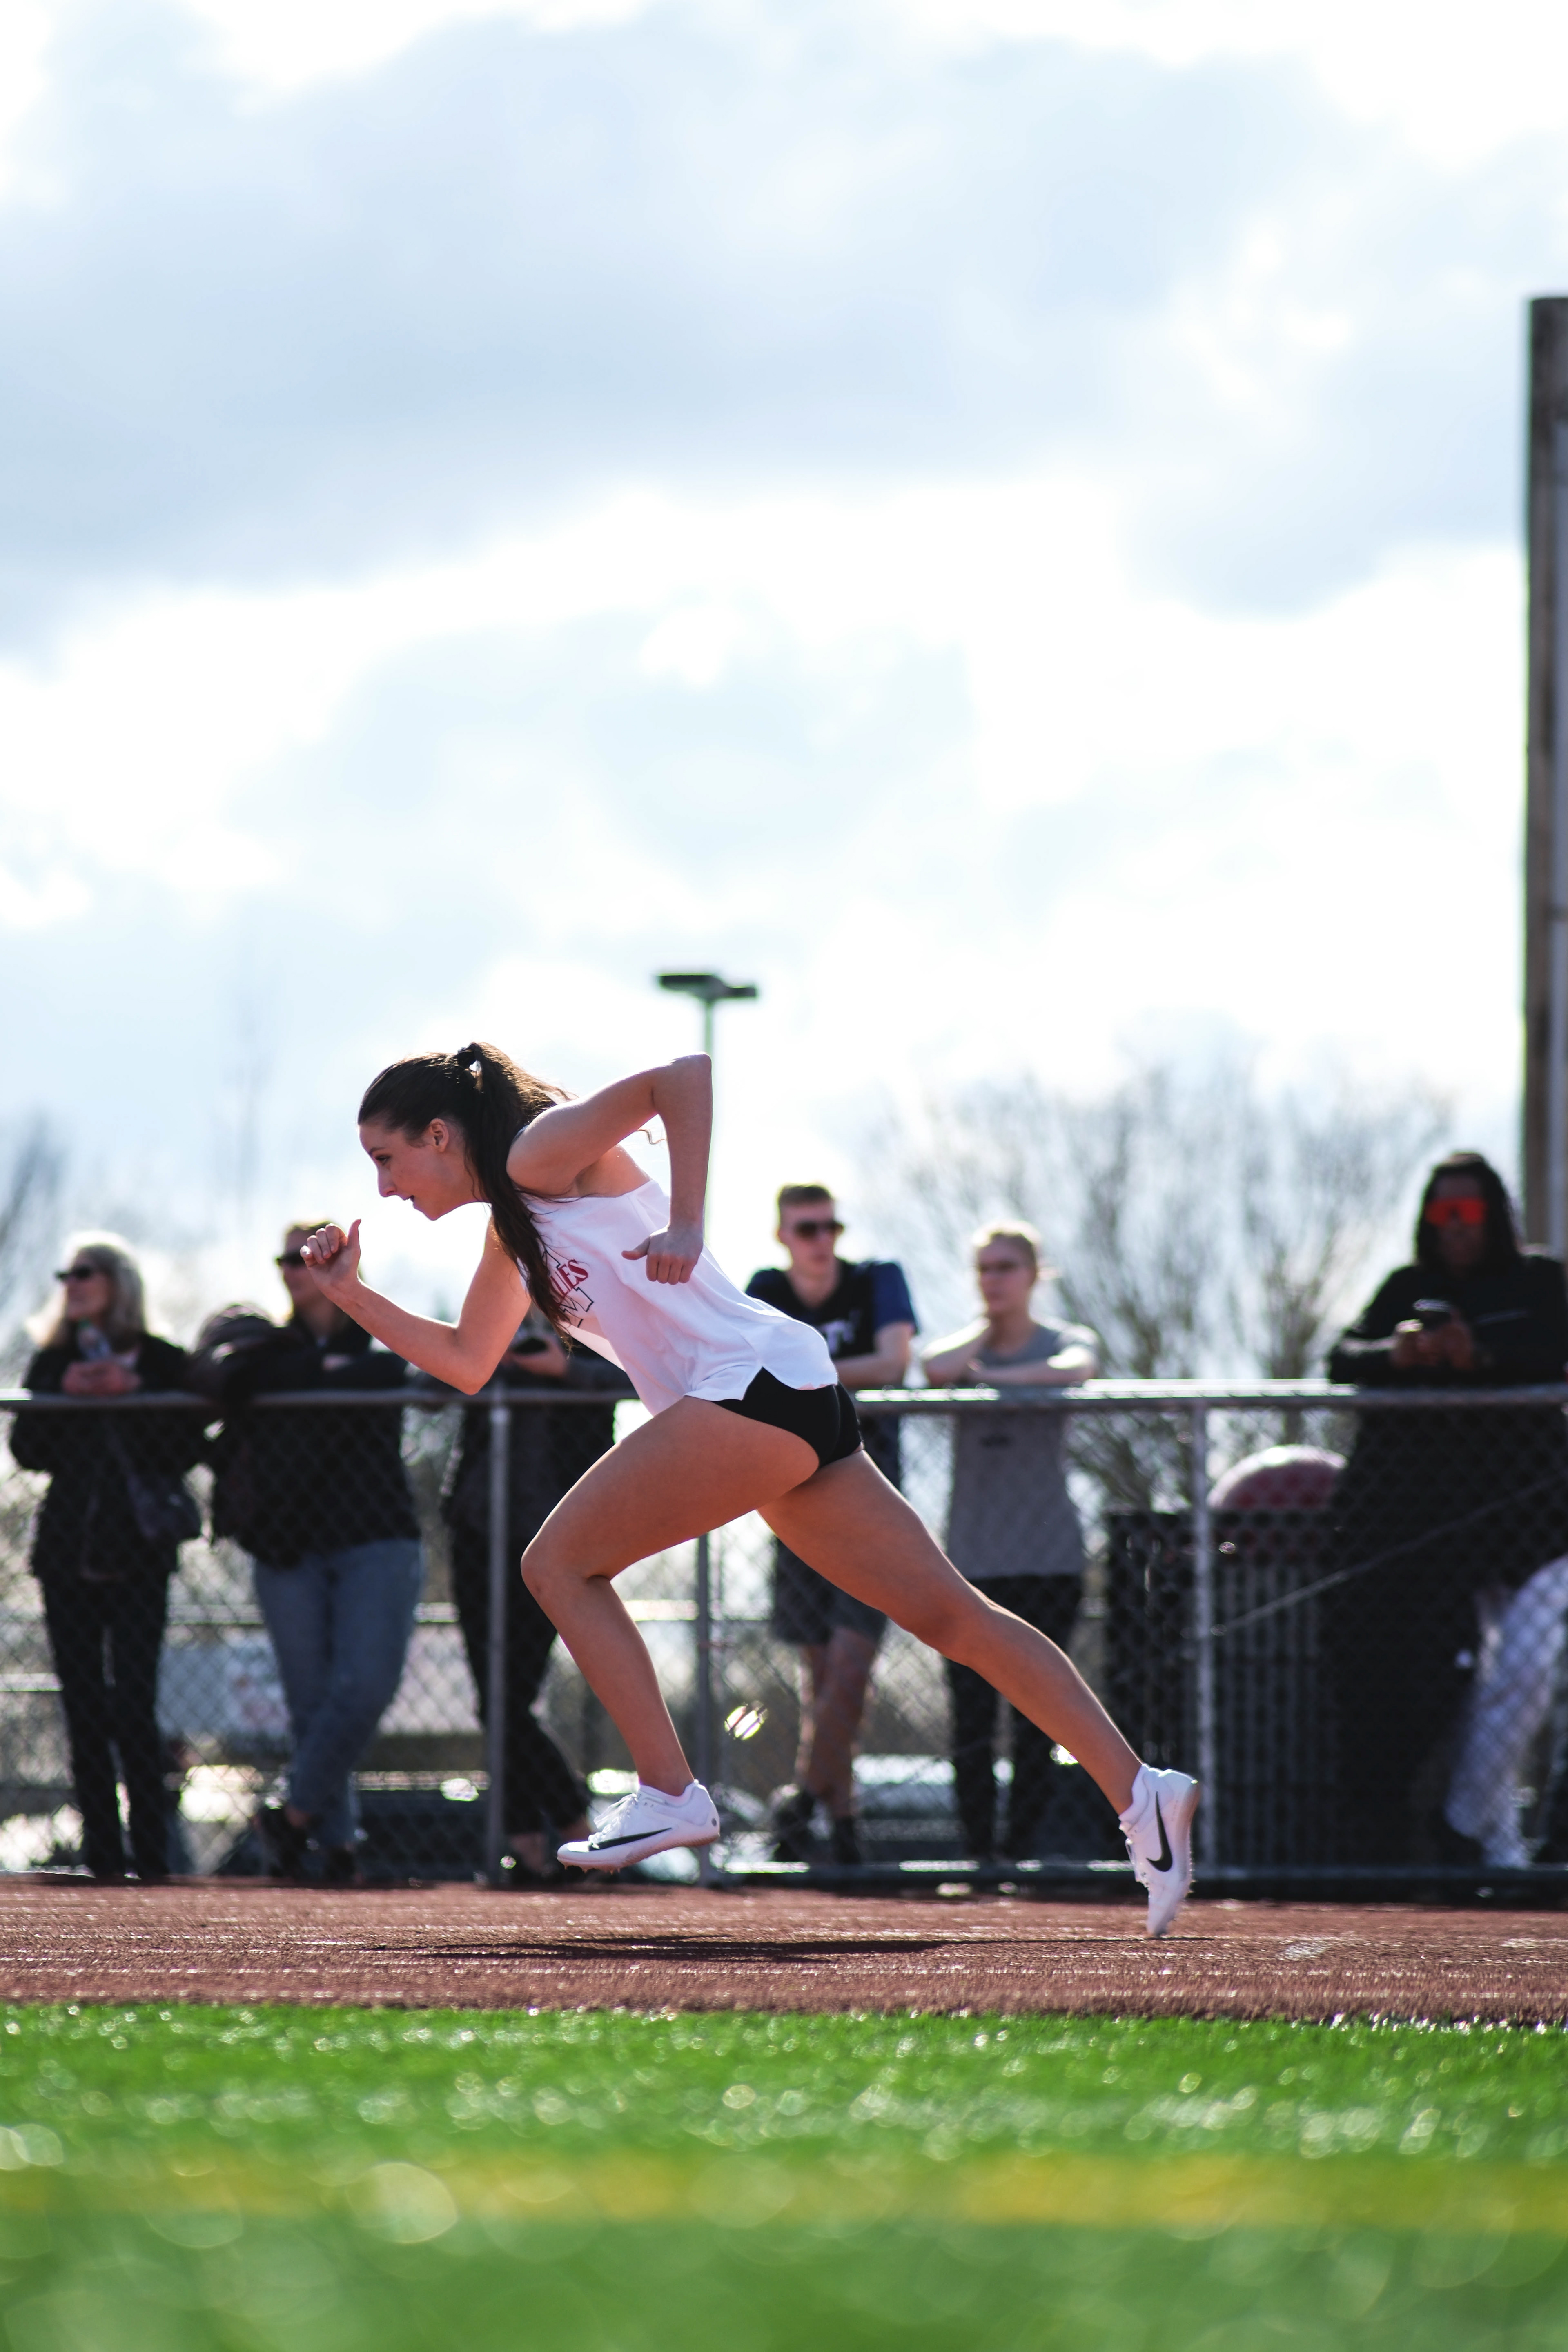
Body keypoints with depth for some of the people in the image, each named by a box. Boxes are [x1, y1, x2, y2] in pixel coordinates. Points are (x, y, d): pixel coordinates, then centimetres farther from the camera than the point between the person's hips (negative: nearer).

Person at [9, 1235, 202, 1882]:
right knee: (84, 1703, 1)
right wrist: (65, 1396, -9)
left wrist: (130, 1395, -14)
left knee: (134, 1703, -11)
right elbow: (27, 1449, 5)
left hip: (137, 1552, -4)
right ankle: (101, 1848, 5)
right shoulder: (52, 1362, 14)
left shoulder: (163, 1363, 4)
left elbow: (184, 1449, -5)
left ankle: (151, 1853, -9)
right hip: (68, 1549, 4)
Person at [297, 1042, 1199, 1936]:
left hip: (754, 1379, -10)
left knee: (561, 1563, -4)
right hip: (793, 1413, 10)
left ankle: (670, 1796, -7)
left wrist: (685, 1224, -22)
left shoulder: (542, 1151, -4)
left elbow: (688, 1076, -15)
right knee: (952, 1614, 3)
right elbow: (469, 1363, 34)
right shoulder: (510, 1229, 23)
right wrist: (354, 1295, 24)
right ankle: (1140, 1790, -4)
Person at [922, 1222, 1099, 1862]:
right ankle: (978, 1852, -2)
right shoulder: (964, 1342, 11)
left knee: (1036, 1720, -4)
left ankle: (1020, 1851, 0)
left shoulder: (1066, 1338, 5)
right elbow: (938, 1368, -15)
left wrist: (991, 1375, -14)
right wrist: (985, 1329, 0)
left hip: (1048, 1555, -2)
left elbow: (1075, 1370, -20)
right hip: (971, 1556, 2)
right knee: (970, 1720, -5)